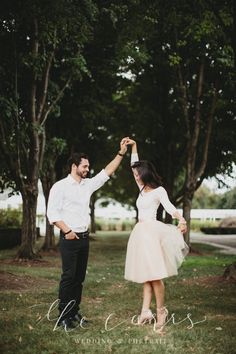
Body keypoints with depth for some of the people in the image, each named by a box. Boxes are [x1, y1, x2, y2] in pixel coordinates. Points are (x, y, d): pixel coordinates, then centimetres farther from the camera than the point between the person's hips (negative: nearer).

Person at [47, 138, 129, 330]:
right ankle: (63, 316, -2)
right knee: (69, 276, -8)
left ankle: (74, 312, 18)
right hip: (69, 238, -7)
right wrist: (67, 231, -16)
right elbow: (52, 213, -11)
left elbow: (106, 172, 12)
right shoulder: (60, 186, -7)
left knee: (80, 277, 10)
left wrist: (121, 153, 6)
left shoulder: (88, 184, 12)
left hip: (84, 237, 7)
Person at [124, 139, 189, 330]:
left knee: (154, 275, -11)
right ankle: (146, 312, 0)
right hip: (140, 232, 8)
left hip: (151, 232, -8)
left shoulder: (159, 190, -3)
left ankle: (161, 311, -3)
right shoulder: (142, 189, 17)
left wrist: (181, 218, -38)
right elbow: (136, 165, 27)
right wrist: (134, 147, 25)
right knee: (146, 275, 3)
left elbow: (169, 206, -20)